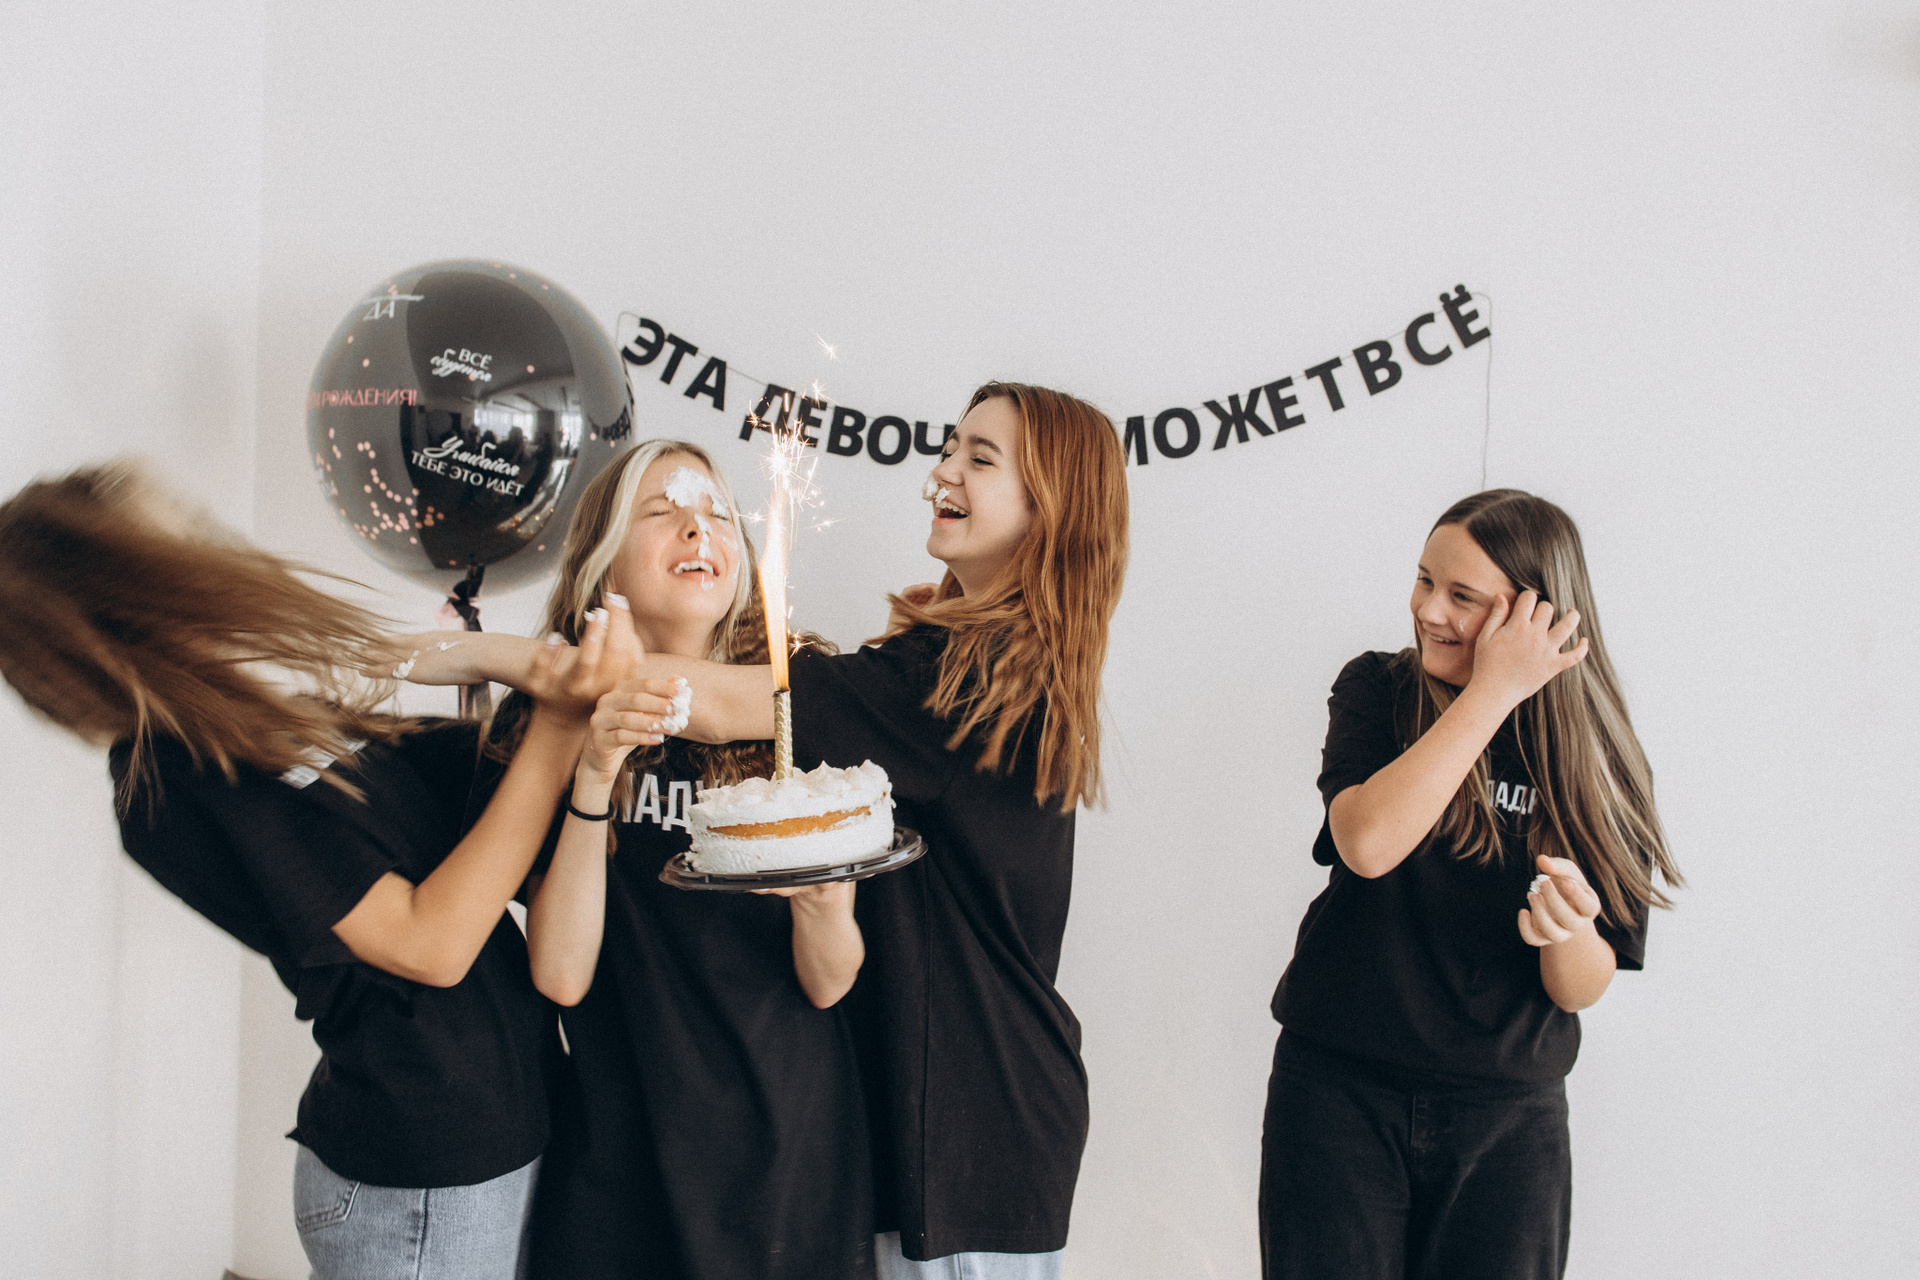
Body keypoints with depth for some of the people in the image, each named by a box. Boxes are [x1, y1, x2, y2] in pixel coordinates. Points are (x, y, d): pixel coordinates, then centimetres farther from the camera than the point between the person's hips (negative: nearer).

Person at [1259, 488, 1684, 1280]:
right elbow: (1367, 842, -24)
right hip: (1341, 1089, -1)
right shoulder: (1377, 692, -4)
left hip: (1507, 1121, 1)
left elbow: (1582, 990, -3)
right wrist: (1495, 689, -21)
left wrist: (1569, 931, -26)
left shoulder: (1595, 754, -3)